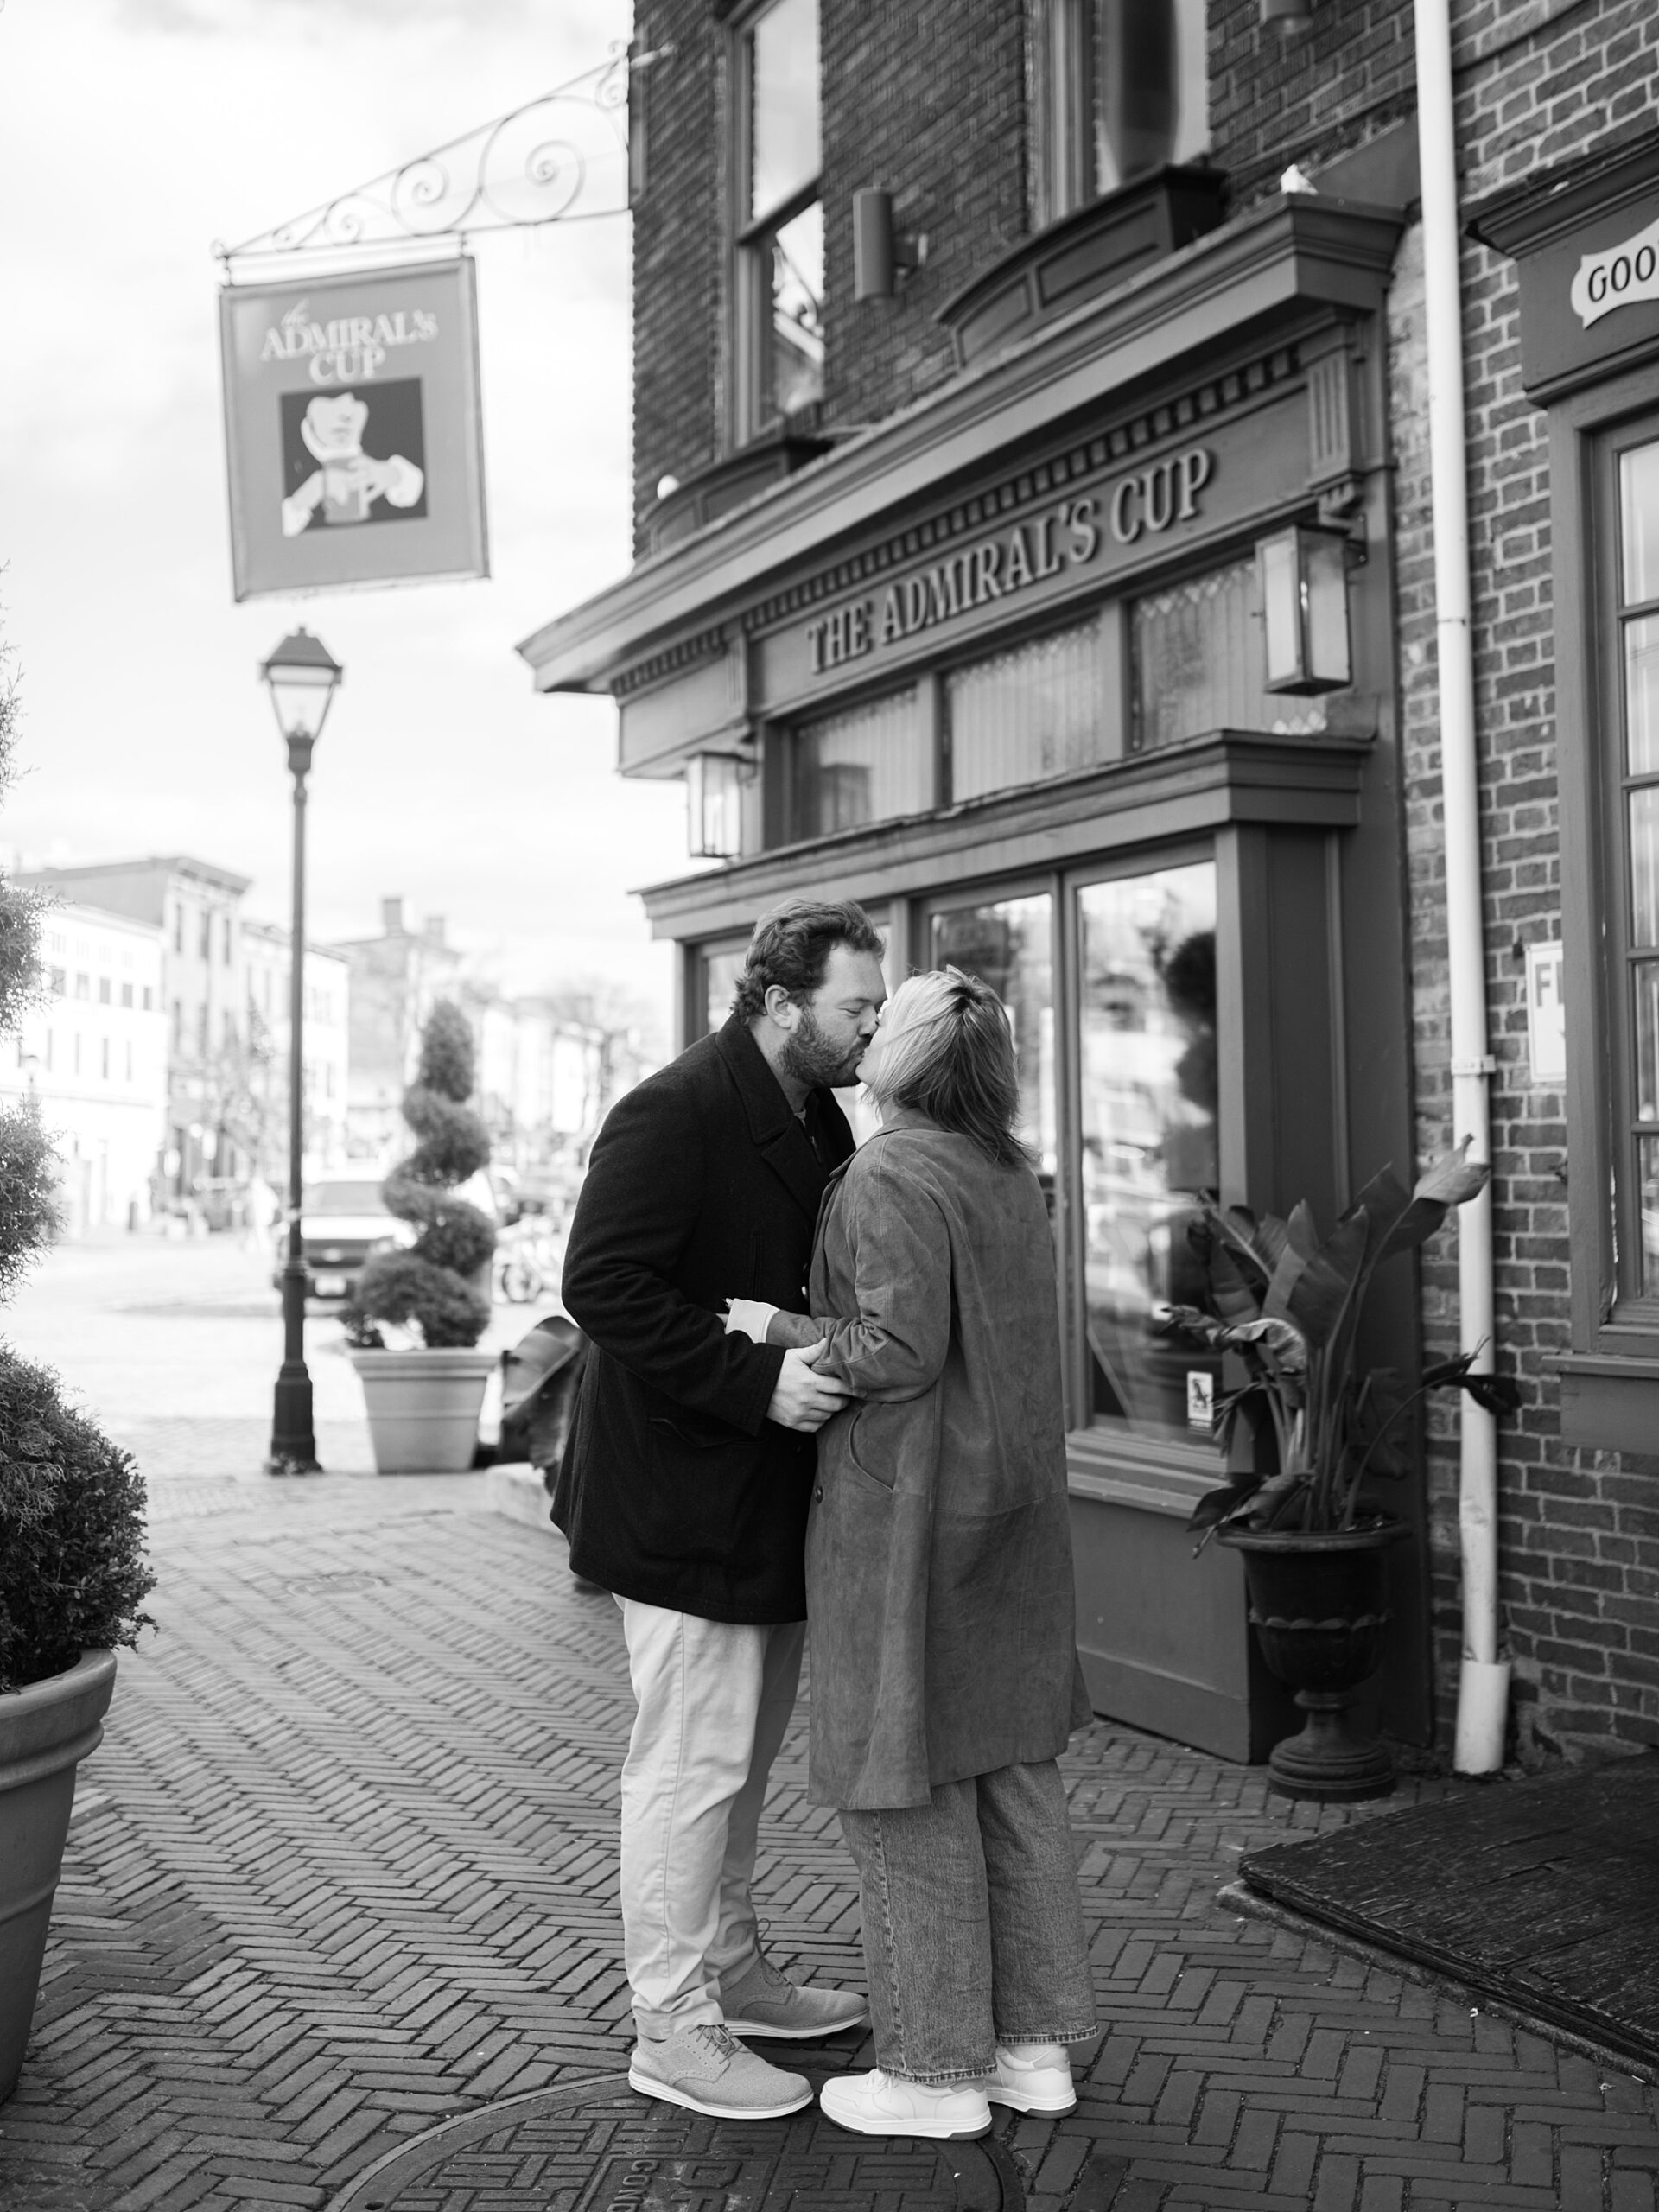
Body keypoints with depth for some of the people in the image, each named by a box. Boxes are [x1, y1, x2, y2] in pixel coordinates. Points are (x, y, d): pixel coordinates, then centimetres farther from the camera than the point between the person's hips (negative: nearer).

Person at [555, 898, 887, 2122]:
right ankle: (672, 2029, 14)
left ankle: (734, 1972, 35)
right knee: (693, 1757, 0)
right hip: (683, 1489, -9)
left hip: (766, 1491, 9)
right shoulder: (672, 1114, -18)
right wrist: (758, 1378, -29)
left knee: (746, 1747, 20)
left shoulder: (818, 1122, 11)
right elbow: (603, 1286, -25)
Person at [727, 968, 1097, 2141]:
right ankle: (1039, 2042, 22)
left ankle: (937, 2069, 12)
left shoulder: (892, 1177, -15)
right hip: (1012, 1511, 9)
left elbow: (901, 1348, -21)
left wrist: (777, 1327, -10)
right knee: (1013, 1768, 13)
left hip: (908, 1517, -8)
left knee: (908, 1784, 2)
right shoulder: (1011, 1177, 11)